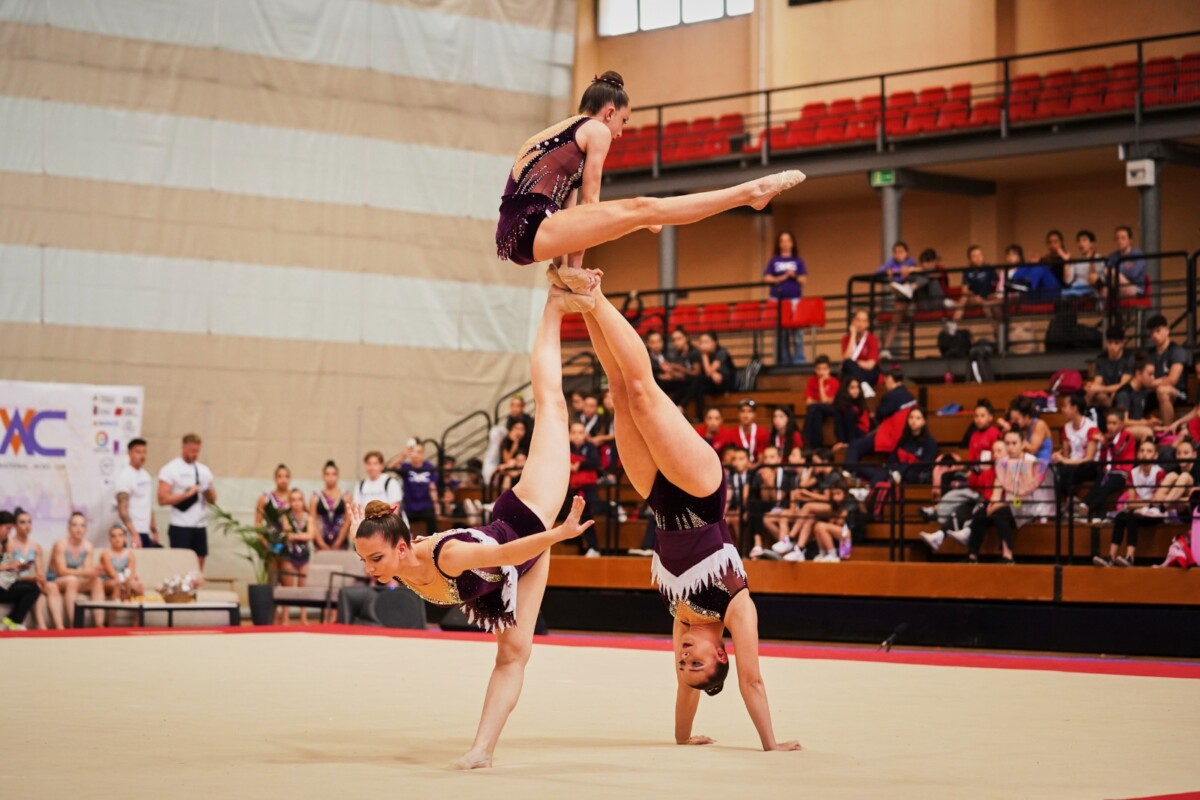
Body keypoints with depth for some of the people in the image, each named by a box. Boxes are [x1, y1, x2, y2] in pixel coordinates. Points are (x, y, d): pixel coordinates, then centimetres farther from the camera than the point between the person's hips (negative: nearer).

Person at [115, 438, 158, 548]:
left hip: (146, 532, 8)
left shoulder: (145, 475, 15)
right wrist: (134, 534, -25)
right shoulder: (124, 475, -10)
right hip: (133, 532, -8)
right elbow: (122, 509, -17)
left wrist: (154, 531, 16)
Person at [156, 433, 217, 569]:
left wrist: (209, 492, -7)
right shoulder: (170, 469, -4)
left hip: (200, 525, 6)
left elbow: (212, 500, 17)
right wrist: (187, 494, -18)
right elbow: (163, 499, -11)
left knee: (199, 565, 4)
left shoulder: (204, 470, 13)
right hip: (180, 526, -6)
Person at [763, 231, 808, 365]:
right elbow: (767, 278, 1)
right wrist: (783, 277, -9)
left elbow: (804, 280, 5)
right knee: (781, 333, 1)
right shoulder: (774, 261, 9)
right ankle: (783, 361, 5)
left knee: (797, 333, -6)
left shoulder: (798, 261, 9)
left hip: (795, 299, 0)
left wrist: (794, 276, -13)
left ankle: (799, 361, -3)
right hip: (777, 300, 1)